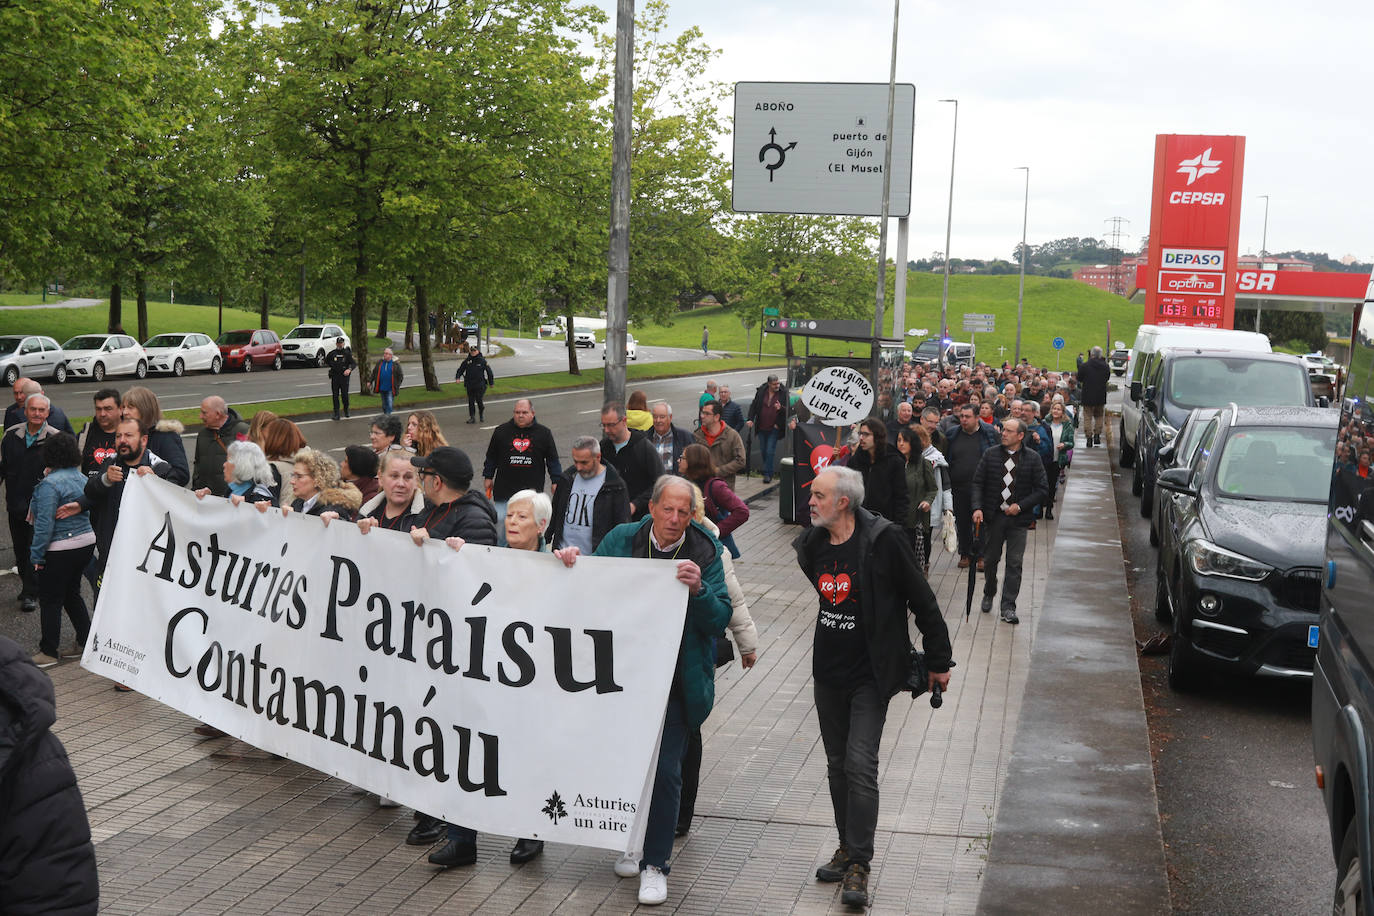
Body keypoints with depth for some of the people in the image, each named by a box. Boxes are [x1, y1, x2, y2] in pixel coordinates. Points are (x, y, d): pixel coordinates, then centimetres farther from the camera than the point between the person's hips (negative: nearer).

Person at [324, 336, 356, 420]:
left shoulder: (347, 353, -2)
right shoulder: (332, 353, 6)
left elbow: (354, 363, -9)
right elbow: (326, 362, 22)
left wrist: (349, 369, -27)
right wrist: (333, 366, 9)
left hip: (344, 376, -2)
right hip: (334, 377, 3)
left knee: (345, 395, -5)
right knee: (335, 396, 1)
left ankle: (346, 412, 19)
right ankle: (336, 414, 5)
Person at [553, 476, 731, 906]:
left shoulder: (705, 552, -6)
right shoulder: (621, 540, -1)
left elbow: (720, 620, -10)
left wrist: (698, 589, -28)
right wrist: (573, 563, -8)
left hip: (676, 681, -3)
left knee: (664, 769, -4)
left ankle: (655, 863, 9)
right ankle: (634, 842, 36)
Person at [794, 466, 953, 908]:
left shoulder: (883, 541, -16)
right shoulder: (813, 543, 2)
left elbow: (922, 602, -9)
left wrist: (938, 662, -4)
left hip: (870, 676, -6)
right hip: (828, 673, 6)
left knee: (860, 764, -12)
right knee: (837, 765, 13)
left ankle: (858, 866, -8)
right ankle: (847, 849, 27)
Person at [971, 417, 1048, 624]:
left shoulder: (1032, 459, -2)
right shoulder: (990, 455, 2)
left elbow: (1041, 489, -1)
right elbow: (977, 482, 2)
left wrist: (1020, 506, -11)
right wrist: (977, 508, -12)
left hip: (1018, 518, -2)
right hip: (993, 515, 2)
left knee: (1014, 563, -3)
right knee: (990, 559, 12)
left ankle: (1008, 607, 2)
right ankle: (989, 594, 37)